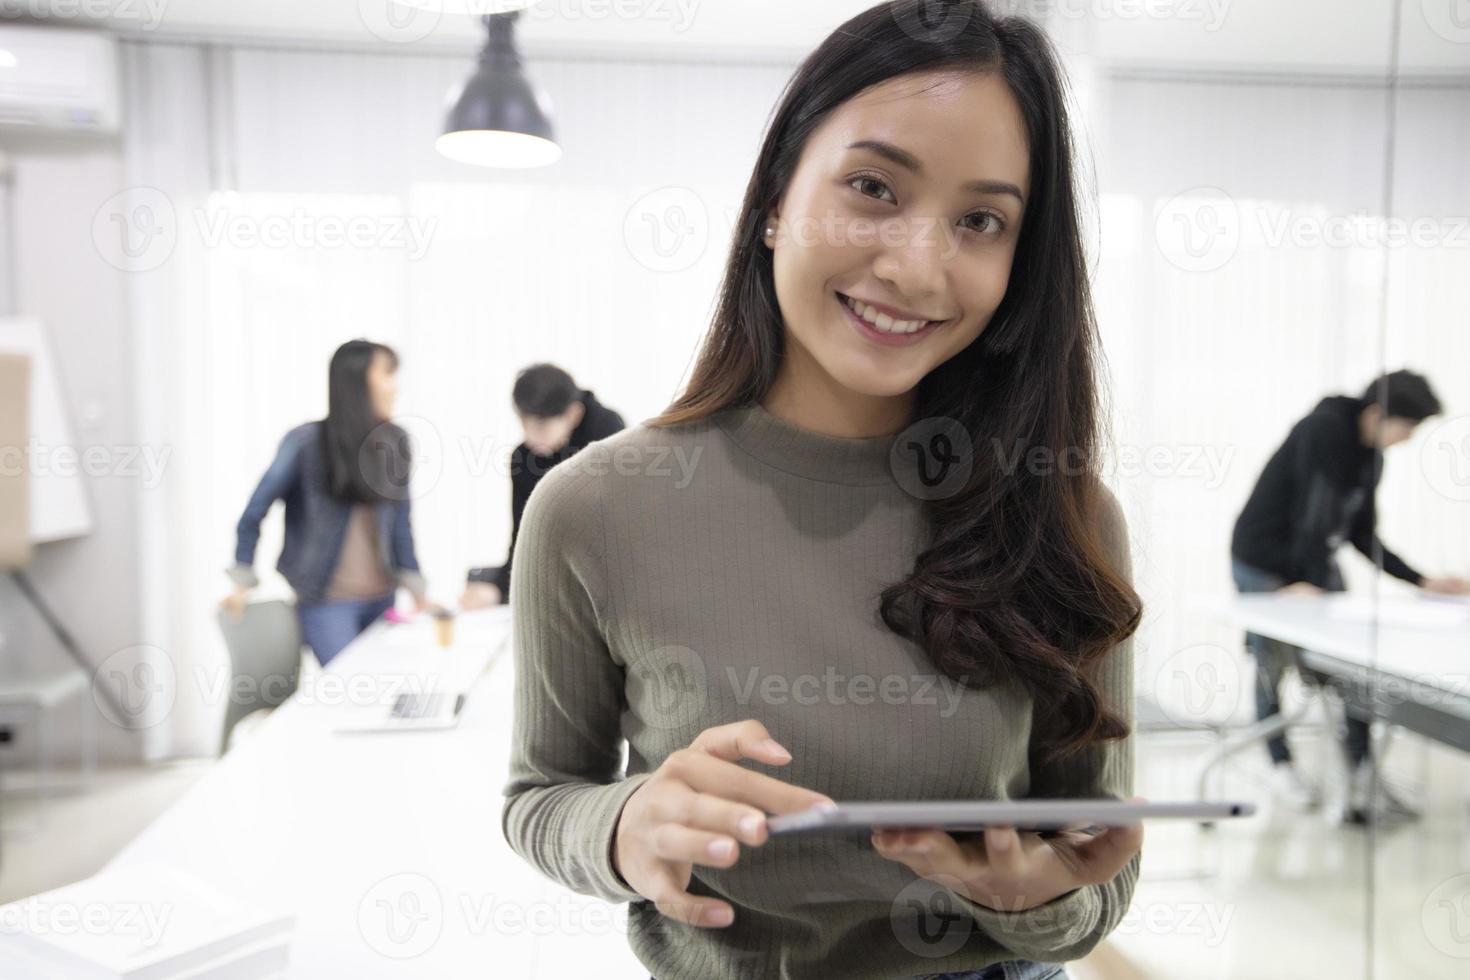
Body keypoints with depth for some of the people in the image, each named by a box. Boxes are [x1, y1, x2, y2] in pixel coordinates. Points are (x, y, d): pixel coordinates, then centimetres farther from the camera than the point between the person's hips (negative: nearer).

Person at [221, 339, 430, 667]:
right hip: (327, 601, -5)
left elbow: (400, 523, 8)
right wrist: (243, 582, -4)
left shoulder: (394, 442, 3)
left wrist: (416, 589, 5)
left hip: (382, 599, 5)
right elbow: (254, 513, -4)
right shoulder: (306, 441, -10)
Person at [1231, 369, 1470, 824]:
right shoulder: (1325, 428, -19)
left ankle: (1362, 778, 1)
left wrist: (1423, 582, 5)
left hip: (1314, 565, 8)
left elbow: (1363, 535, 10)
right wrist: (1316, 582, -23)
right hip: (1262, 567, -7)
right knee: (1273, 665, 1)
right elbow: (1315, 512, -24)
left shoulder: (1370, 455, 7)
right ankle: (1281, 763, 20)